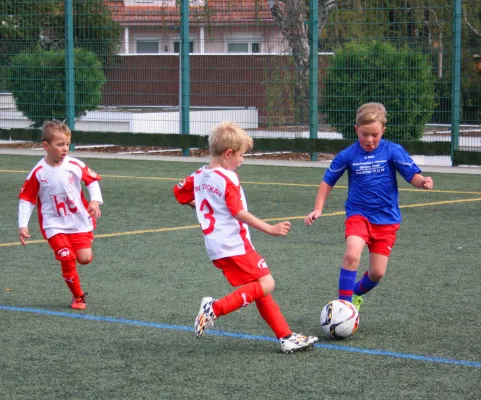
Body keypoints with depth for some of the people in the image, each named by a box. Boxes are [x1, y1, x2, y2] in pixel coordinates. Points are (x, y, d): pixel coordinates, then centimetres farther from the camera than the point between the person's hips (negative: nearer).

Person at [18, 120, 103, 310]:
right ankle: (78, 297, 8)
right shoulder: (38, 172, -11)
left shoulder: (75, 165, -7)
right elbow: (26, 199, -3)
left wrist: (95, 200, -9)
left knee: (84, 258, -8)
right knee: (67, 259, -12)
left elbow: (92, 180, 8)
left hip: (79, 221, 2)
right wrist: (23, 225, -9)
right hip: (55, 225, -2)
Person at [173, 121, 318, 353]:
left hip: (216, 247, 10)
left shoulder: (199, 176, 10)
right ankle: (215, 309, -15)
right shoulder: (227, 179, -15)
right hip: (234, 246, -10)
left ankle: (286, 337, 10)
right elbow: (239, 213, -20)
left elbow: (180, 192, 24)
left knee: (260, 290, 11)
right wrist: (269, 229, -19)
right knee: (266, 285, -11)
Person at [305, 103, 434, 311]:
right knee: (352, 254, -28)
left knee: (377, 273, 1)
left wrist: (422, 182, -33)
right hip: (358, 214, -1)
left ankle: (356, 293, 34)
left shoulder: (393, 151, -8)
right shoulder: (348, 155, -5)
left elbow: (412, 175, -10)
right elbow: (328, 181, 7)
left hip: (386, 219, 1)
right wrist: (318, 209, 0)